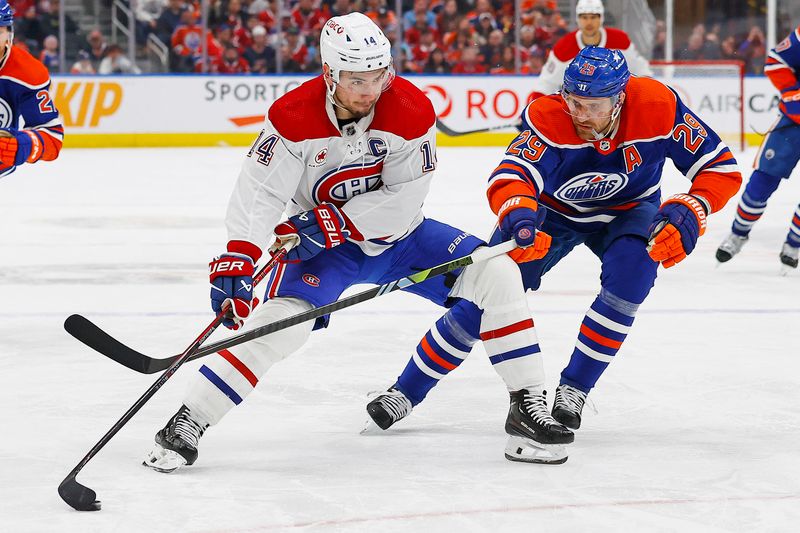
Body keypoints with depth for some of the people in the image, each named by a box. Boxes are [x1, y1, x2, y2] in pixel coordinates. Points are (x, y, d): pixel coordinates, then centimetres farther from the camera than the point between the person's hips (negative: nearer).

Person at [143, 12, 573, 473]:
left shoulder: (412, 111, -22)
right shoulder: (294, 117, -21)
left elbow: (402, 201, -22)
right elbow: (259, 192, -24)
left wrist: (328, 224, -28)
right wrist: (238, 259, -38)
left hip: (400, 236, 2)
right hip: (323, 245, -2)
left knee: (495, 272, -14)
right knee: (282, 320, -26)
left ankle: (528, 405, -4)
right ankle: (187, 426, -17)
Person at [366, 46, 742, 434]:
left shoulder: (658, 107, -30)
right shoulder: (548, 117, -33)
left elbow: (723, 169, -24)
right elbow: (507, 178, -44)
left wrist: (688, 214, -40)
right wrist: (518, 212, -66)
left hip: (627, 210, 1)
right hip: (551, 210, -1)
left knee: (631, 272, -29)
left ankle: (573, 391, -13)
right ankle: (407, 391, 5)